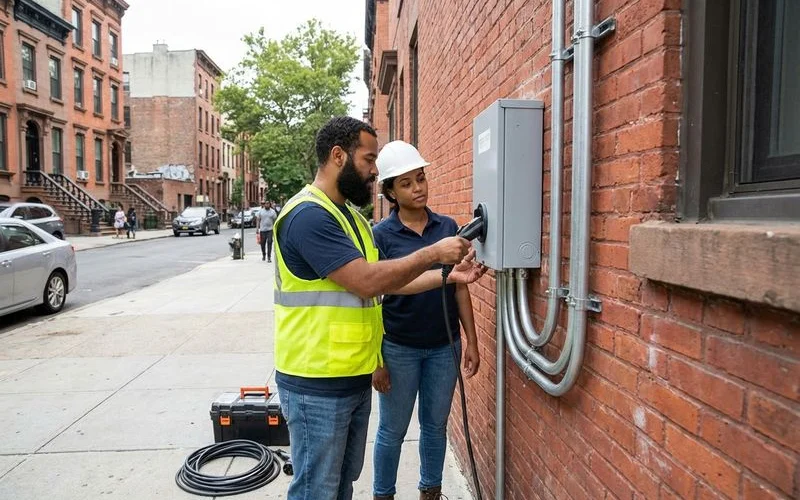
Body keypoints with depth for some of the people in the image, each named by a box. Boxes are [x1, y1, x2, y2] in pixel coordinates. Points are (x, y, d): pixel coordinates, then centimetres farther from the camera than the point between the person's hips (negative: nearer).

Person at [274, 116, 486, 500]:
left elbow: (386, 280, 12)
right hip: (317, 386, -9)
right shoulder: (308, 215, -19)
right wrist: (432, 253, -16)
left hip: (354, 379, 9)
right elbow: (367, 281, -24)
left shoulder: (351, 216, 12)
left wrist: (449, 275, 4)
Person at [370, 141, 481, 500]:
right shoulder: (380, 235, -8)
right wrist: (376, 359, -9)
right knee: (392, 431, 12)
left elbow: (460, 288, 5)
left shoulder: (448, 227, 1)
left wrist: (471, 342, 4)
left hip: (444, 347, 3)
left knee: (435, 426, 18)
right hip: (398, 349, -3)